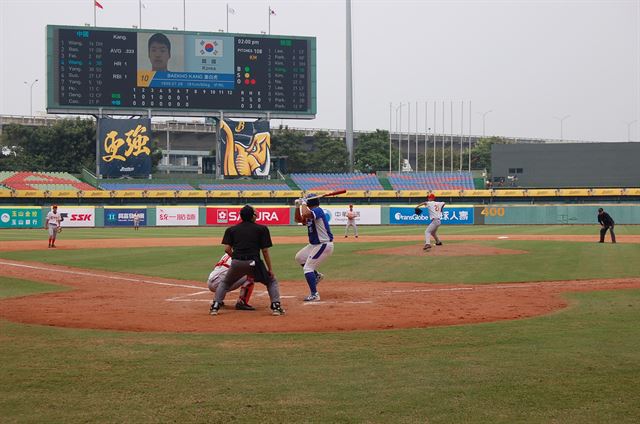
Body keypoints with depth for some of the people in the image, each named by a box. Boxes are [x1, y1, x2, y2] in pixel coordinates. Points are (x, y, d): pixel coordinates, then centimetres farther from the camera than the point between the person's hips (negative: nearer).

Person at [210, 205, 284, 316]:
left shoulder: (231, 229, 14)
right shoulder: (261, 229, 8)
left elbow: (227, 249, 5)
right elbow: (265, 251, 4)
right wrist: (270, 269, 9)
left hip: (236, 263, 2)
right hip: (253, 262, -2)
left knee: (225, 283, 28)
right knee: (271, 281, 18)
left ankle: (215, 306, 13)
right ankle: (276, 306, 1)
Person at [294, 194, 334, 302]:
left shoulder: (318, 210, -19)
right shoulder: (310, 214, 10)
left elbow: (305, 214, -38)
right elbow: (298, 219, 19)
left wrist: (303, 203, -20)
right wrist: (297, 207, 6)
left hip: (324, 245, -10)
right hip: (314, 245, 10)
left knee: (307, 268, -12)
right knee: (299, 257, 24)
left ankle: (314, 295, -10)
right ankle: (316, 275, 32)